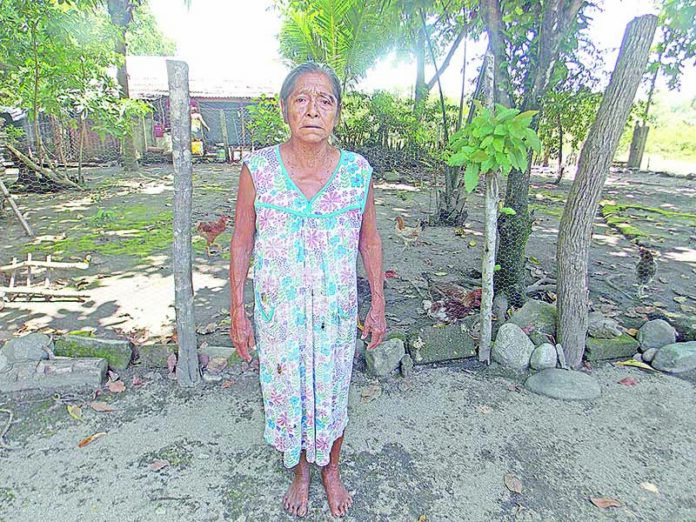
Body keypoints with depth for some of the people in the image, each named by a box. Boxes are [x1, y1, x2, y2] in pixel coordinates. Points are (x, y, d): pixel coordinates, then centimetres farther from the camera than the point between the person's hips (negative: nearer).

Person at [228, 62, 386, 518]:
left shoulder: (358, 171, -8)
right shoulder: (258, 169, -10)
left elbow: (370, 241, 2)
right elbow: (242, 242, -3)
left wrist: (378, 305, 2)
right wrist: (238, 312, -2)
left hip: (337, 310, 1)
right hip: (278, 310, 0)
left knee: (332, 392, 17)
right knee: (287, 392, 16)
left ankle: (331, 470, 46)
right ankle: (300, 473, 46)